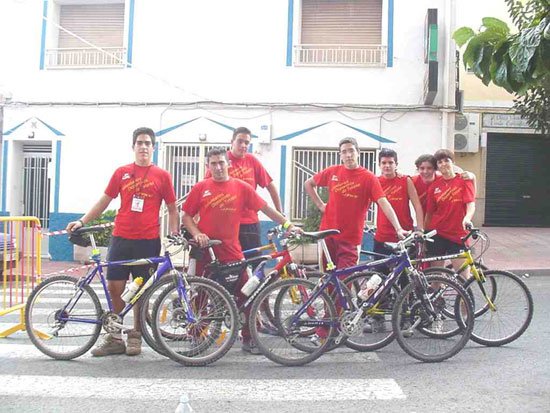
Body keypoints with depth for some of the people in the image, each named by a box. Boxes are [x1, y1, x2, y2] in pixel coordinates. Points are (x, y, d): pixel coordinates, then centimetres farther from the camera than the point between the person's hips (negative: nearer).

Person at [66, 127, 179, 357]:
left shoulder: (162, 176, 4)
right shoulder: (121, 173, 9)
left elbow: (172, 209, 7)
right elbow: (104, 201, 13)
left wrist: (174, 234, -6)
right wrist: (82, 221, 4)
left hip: (148, 241, -2)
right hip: (121, 238, 2)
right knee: (114, 287, 2)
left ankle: (135, 337, 20)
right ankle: (114, 339, 15)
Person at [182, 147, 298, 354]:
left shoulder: (241, 187, 3)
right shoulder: (200, 188, 3)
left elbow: (265, 208, 3)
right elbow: (187, 216, 7)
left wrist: (287, 224, -3)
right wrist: (196, 233, -10)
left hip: (231, 250, 1)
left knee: (246, 294, -1)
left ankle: (248, 338, 13)